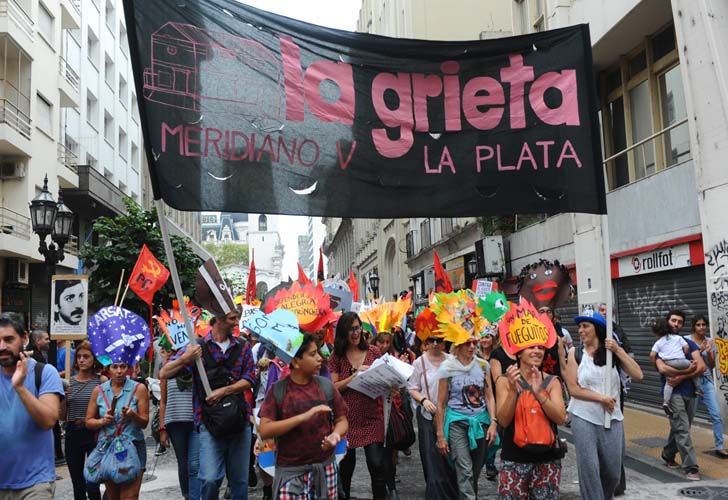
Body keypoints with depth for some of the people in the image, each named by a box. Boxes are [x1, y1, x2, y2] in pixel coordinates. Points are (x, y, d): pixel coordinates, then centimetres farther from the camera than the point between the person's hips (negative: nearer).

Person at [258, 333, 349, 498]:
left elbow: (342, 420, 6)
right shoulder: (277, 390, -7)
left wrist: (335, 435, -17)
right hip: (291, 471, -2)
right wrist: (304, 416, -24)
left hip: (325, 467, 2)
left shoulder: (326, 385, -1)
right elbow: (264, 431, -15)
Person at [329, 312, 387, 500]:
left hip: (372, 415, 0)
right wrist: (356, 374, -17)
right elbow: (335, 387, -5)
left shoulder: (373, 351, 2)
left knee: (377, 463, -6)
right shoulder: (336, 357, 1)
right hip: (347, 416, 0)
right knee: (346, 463, 12)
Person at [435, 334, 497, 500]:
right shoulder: (448, 367, -6)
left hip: (480, 422, 3)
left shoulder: (482, 365, 2)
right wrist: (440, 434, -2)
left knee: (476, 471, 11)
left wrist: (493, 423, -3)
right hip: (457, 422, -3)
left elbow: (489, 397, 9)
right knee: (465, 471, -15)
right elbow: (441, 404, -2)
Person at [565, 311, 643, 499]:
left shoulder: (614, 351, 2)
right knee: (589, 468, -4)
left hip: (612, 418, 2)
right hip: (583, 417, -2)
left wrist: (619, 351, -13)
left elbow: (638, 375, -8)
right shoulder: (575, 352, -3)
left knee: (612, 471, 11)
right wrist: (601, 398, -12)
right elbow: (573, 388, -7)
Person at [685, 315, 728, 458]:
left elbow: (712, 365, 6)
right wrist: (700, 350, -17)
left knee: (717, 415, -3)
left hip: (707, 381, 4)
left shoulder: (710, 341, 6)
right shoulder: (687, 340, -6)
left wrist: (709, 352, -12)